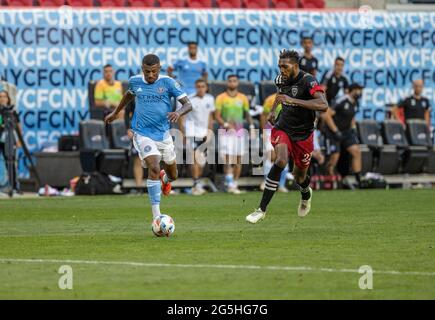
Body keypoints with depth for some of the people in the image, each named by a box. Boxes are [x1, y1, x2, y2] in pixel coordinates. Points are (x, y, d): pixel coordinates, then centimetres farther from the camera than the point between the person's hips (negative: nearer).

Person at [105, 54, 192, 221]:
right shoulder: (135, 81, -1)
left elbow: (188, 104, -11)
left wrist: (178, 113, -32)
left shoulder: (168, 82, -8)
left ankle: (165, 179, 56)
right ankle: (156, 216, -23)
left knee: (173, 175, 14)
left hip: (163, 133, 2)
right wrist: (115, 112, 31)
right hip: (143, 134, -2)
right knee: (154, 168, -23)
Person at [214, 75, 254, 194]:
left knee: (238, 160, 3)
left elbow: (247, 114, 17)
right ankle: (229, 184, -17)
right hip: (226, 132, -3)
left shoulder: (243, 98, 9)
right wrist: (226, 124, -20)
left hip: (239, 132, 3)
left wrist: (251, 126, 1)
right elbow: (217, 116, -3)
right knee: (228, 159, -13)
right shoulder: (221, 98, 0)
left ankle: (235, 185, 10)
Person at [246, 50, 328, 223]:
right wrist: (273, 110, 14)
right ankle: (262, 209, -25)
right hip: (283, 128, 2)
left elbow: (323, 105, -37)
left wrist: (293, 100, -40)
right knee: (281, 160, -27)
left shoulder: (307, 81, -21)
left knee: (299, 178, 10)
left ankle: (306, 194, 51)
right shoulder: (280, 79, -1)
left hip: (303, 134, -2)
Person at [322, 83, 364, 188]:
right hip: (333, 132, -8)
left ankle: (359, 180, -2)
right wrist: (335, 131, -22)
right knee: (334, 157, -10)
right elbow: (326, 115, -22)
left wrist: (353, 129, 9)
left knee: (356, 152, -5)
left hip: (346, 132, 8)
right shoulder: (342, 102, -20)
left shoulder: (355, 103, 6)